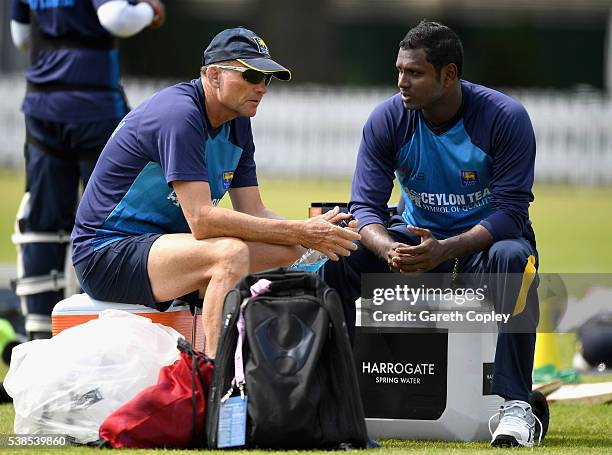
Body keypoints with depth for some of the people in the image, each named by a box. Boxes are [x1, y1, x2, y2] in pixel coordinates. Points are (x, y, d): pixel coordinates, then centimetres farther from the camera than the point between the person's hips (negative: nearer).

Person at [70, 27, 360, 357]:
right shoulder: (179, 115, -21)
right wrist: (297, 233, -28)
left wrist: (309, 233, -15)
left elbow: (254, 214, 6)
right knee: (232, 252, -32)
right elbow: (202, 220, -28)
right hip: (107, 252, -10)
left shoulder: (238, 125, 9)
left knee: (289, 252, -3)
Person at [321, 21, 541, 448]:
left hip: (484, 240, -3)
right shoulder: (387, 120, -9)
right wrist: (388, 249, -34)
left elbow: (510, 210, -21)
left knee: (511, 258, -39)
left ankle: (516, 405, -35)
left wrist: (444, 250, -37)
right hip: (417, 236, 3)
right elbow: (366, 205, -9)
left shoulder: (506, 118, -18)